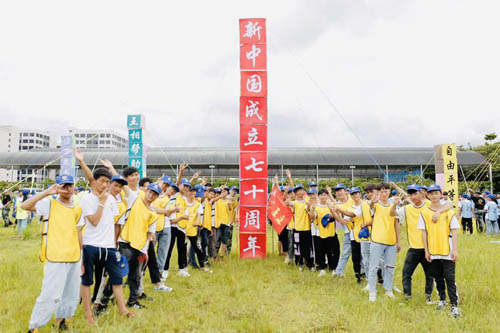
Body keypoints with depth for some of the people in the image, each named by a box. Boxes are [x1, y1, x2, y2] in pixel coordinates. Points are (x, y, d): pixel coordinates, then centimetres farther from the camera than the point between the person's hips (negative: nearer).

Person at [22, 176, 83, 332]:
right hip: (55, 259, -6)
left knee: (72, 295, 15)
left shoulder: (77, 209, 12)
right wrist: (47, 193, -24)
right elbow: (25, 206, -19)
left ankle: (61, 319, 34)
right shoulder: (49, 204, -3)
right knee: (51, 295, -8)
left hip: (74, 259, 6)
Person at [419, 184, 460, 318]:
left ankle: (454, 305, 4)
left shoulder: (448, 211, 0)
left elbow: (454, 232, -1)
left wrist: (455, 250, -7)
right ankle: (442, 299, 30)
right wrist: (426, 251, 1)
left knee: (450, 278, -2)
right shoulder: (424, 212, 2)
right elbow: (424, 232, 4)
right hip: (433, 252, 2)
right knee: (438, 278, 13)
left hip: (447, 251, -2)